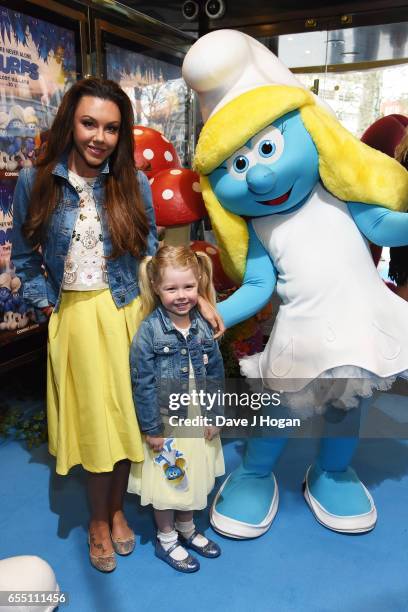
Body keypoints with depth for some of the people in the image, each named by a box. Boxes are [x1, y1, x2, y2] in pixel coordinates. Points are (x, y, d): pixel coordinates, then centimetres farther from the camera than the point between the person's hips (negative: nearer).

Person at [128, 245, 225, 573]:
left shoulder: (204, 326, -6)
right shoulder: (149, 331, -19)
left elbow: (216, 373, 2)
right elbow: (143, 384, -16)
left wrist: (214, 415, 1)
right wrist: (152, 429, -14)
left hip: (197, 420, 5)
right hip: (165, 422, -4)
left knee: (192, 478, 22)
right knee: (166, 482, 14)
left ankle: (187, 529, 46)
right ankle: (166, 540, 37)